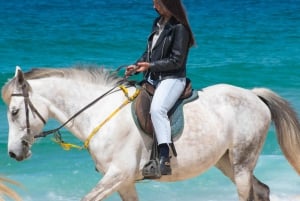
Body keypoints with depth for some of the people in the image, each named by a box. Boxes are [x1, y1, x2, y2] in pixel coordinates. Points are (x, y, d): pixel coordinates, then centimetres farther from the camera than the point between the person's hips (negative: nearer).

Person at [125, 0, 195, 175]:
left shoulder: (179, 28, -11)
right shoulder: (158, 23, 14)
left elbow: (176, 61, -15)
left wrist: (151, 66, -19)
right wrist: (136, 66, 5)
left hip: (172, 78, -10)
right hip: (153, 79, 10)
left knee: (157, 108, -35)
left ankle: (165, 158, -42)